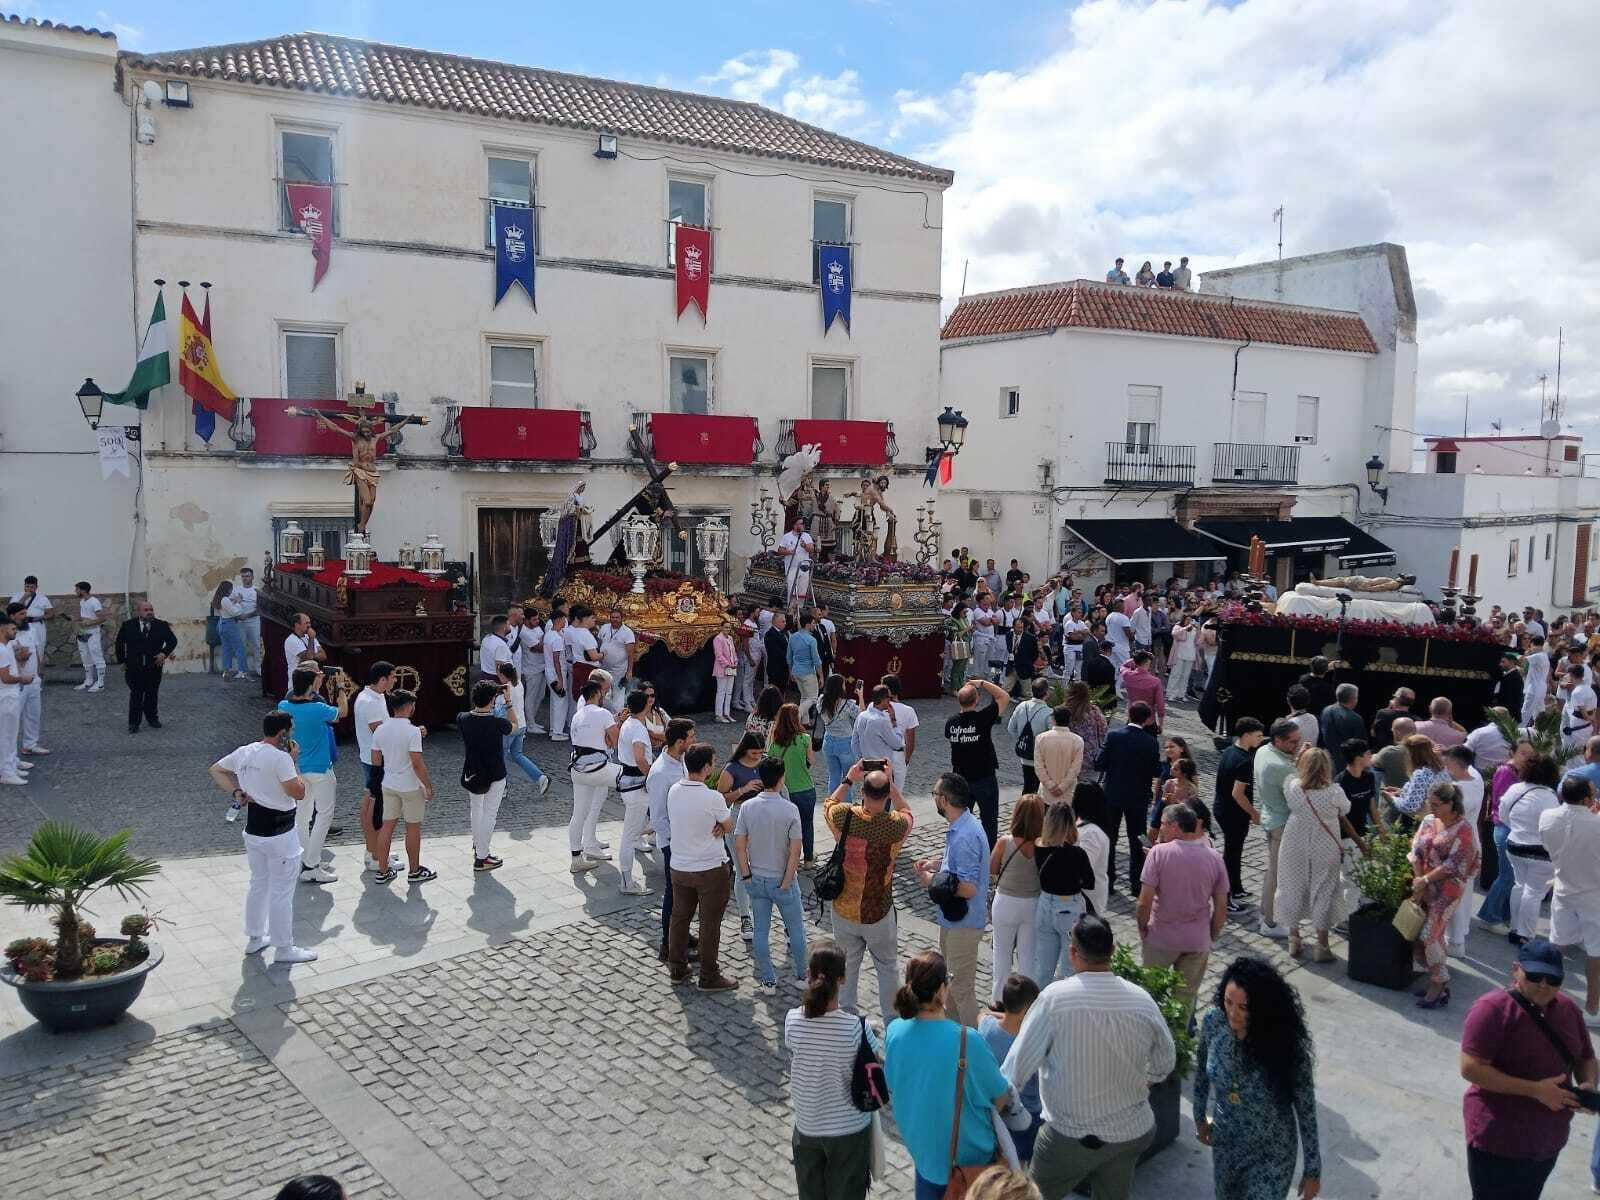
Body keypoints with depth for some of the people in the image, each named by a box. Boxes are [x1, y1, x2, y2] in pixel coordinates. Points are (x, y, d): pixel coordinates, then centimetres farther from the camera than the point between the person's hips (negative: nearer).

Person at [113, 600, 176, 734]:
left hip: (154, 666, 1)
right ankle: (133, 723, 8)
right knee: (136, 695, 1)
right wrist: (122, 660, 5)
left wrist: (164, 653, -10)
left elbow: (172, 641, 6)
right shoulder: (128, 625, 0)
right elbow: (119, 643, 9)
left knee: (152, 694, 9)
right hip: (134, 667, -1)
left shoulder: (161, 625, 1)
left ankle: (152, 718, 25)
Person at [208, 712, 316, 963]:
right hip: (279, 835, -8)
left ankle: (254, 938, 34)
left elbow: (216, 769, 15)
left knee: (258, 884, 22)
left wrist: (236, 792, 6)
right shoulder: (280, 758, -22)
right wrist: (293, 760, -11)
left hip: (253, 830, 8)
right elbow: (299, 792, -20)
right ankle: (284, 948, 11)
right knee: (282, 891, 3)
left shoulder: (244, 752, 2)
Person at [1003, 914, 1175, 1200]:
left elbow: (1020, 1062, -14)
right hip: (1132, 1132, 4)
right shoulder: (1142, 1000, -9)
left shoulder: (1055, 998, -21)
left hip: (1071, 1135, -4)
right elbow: (1165, 1063, 7)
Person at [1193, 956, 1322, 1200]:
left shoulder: (1287, 1044, -30)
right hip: (1224, 1142, 4)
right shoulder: (1213, 1020, -20)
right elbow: (1202, 1069, 1)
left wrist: (1313, 1169, -7)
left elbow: (1306, 1109, -16)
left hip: (1271, 1153, -4)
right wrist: (1200, 1116, 12)